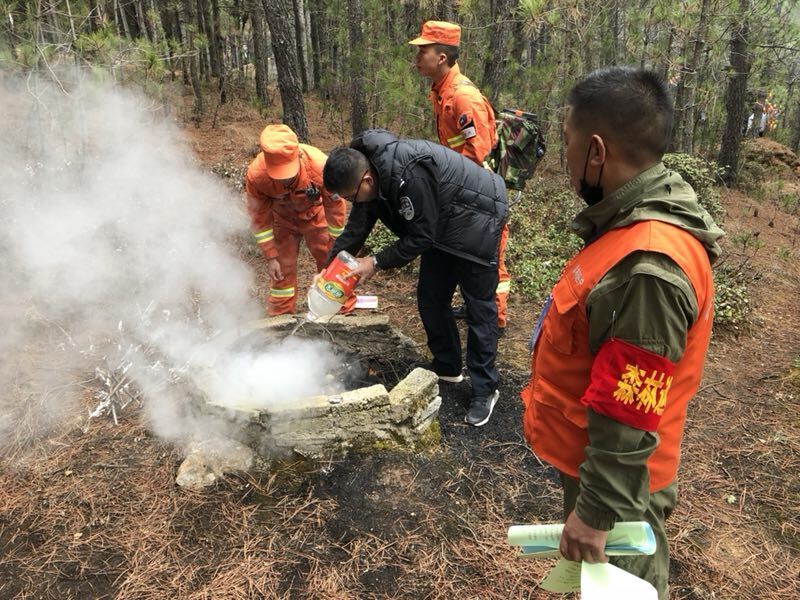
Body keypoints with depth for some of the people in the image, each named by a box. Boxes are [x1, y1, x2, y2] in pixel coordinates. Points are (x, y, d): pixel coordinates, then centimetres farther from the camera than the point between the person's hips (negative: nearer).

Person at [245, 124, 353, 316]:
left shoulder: (320, 165, -39)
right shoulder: (255, 175, -34)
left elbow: (335, 206, -21)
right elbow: (259, 217, -16)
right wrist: (270, 257, -13)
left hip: (315, 214, -1)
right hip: (282, 218, 1)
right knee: (282, 268, 3)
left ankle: (345, 312, 18)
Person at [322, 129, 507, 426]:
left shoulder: (408, 177, -38)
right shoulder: (366, 170, -9)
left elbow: (421, 238, -28)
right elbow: (356, 228, -2)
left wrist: (377, 262, -23)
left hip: (475, 219, -9)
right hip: (441, 224, 9)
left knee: (479, 306, -3)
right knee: (430, 298, 12)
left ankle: (485, 390, 9)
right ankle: (447, 367, 30)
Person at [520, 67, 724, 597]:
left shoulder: (646, 269, -34)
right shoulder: (641, 223, -2)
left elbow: (628, 420, -29)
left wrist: (596, 510, -18)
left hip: (615, 480, -8)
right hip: (598, 459, 8)